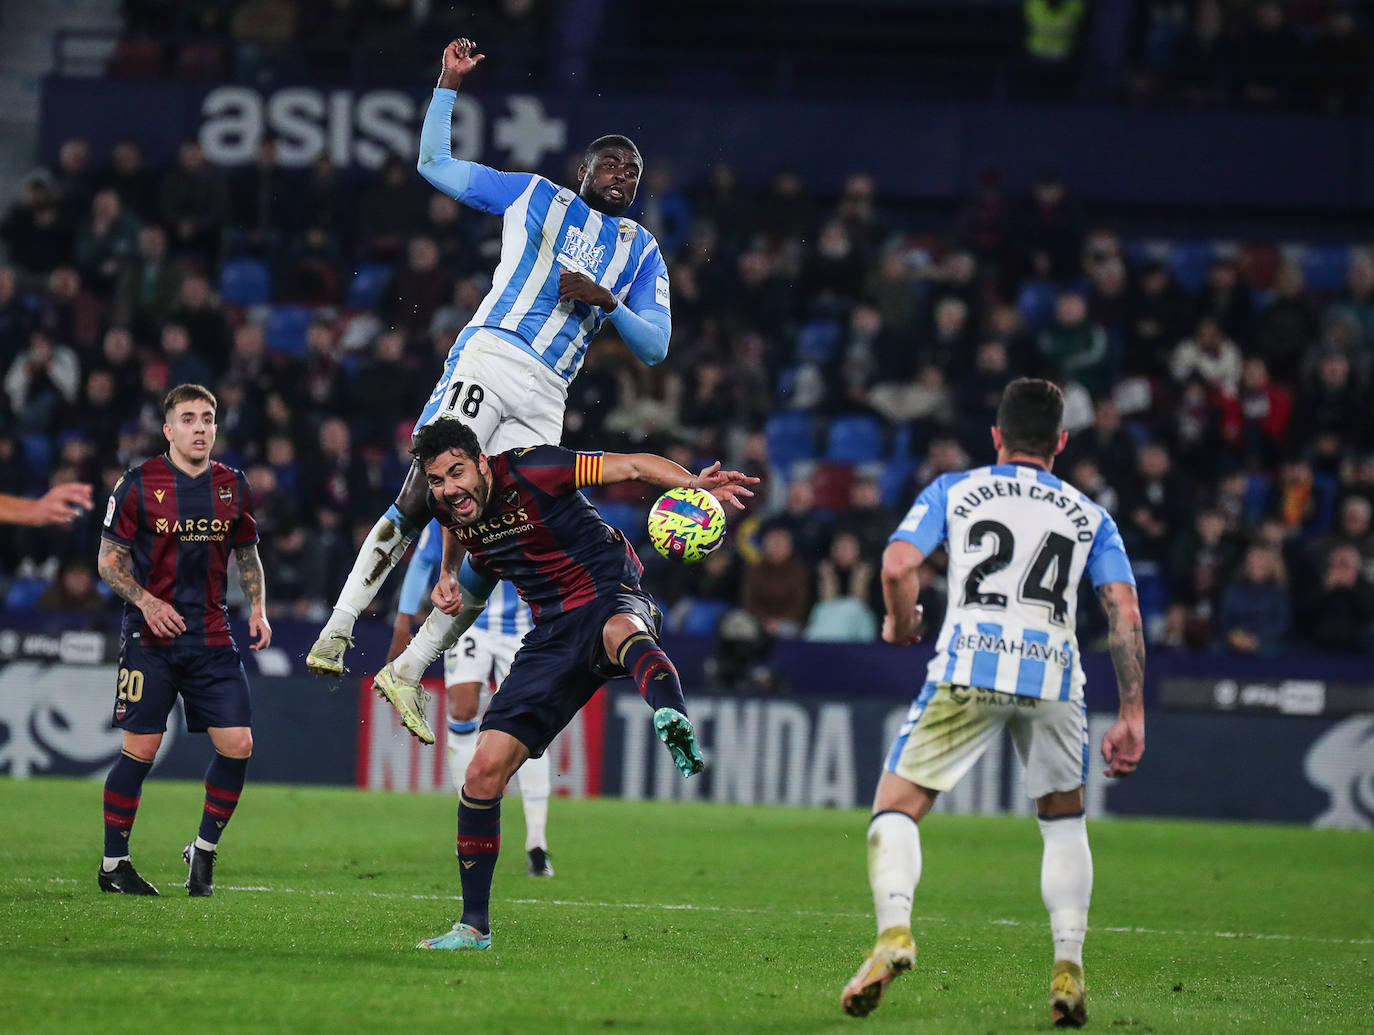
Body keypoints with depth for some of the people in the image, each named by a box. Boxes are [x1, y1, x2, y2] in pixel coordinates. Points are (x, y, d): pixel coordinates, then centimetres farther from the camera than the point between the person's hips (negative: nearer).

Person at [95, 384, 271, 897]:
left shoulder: (233, 487, 8)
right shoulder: (138, 485, -4)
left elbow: (247, 555, 20)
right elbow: (109, 560, -1)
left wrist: (258, 609, 5)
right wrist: (147, 602, -16)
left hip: (212, 637, 4)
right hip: (150, 637, -4)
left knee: (237, 745, -5)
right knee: (141, 749, -5)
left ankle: (204, 851, 13)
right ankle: (114, 863, 9)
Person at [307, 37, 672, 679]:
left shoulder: (642, 252, 21)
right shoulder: (534, 195, 15)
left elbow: (655, 347, 14)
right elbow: (434, 164, 17)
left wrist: (606, 301, -3)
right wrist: (450, 84, 8)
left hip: (545, 401, 3)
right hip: (489, 357, -3)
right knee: (422, 498, -16)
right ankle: (337, 631, -13)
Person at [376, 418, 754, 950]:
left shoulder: (529, 470, -16)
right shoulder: (449, 507, 2)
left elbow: (633, 465, -16)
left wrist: (694, 484, -32)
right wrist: (448, 576, 11)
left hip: (609, 596, -6)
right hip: (552, 634, 6)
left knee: (621, 631, -45)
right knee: (484, 769, -4)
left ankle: (673, 721, -81)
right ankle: (474, 925, 8)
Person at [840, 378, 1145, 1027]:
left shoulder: (953, 491, 16)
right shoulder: (1090, 517, 22)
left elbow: (898, 565, 1)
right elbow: (1124, 612, 10)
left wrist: (900, 624, 22)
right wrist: (1131, 716, 12)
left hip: (969, 665, -2)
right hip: (1054, 675, 2)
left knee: (896, 807, 5)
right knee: (1064, 822, 21)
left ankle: (893, 931, -21)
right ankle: (1068, 968, 6)